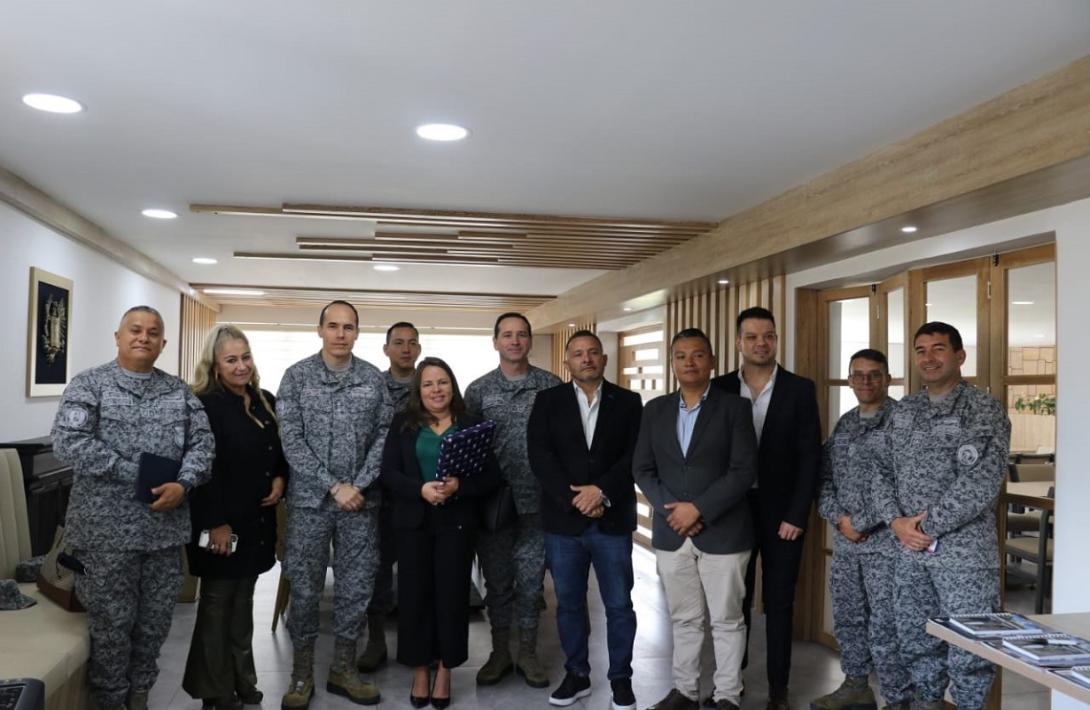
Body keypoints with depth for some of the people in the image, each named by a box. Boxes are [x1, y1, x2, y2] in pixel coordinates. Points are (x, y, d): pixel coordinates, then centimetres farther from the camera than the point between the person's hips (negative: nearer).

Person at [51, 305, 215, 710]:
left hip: (165, 528, 4)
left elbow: (202, 443, 4)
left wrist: (183, 484, -15)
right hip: (107, 530, -4)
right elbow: (68, 442, -15)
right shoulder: (89, 384, -3)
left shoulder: (180, 392, 10)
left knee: (155, 622, 13)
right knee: (111, 624, 7)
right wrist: (137, 475, -17)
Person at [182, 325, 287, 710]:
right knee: (217, 603, 6)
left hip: (256, 519, 6)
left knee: (243, 601, 15)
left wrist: (280, 479, -1)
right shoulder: (204, 405, -13)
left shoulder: (266, 402, 7)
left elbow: (280, 451, 19)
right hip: (220, 521, -6)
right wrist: (215, 523, -19)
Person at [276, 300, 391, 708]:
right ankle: (302, 674, 20)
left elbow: (383, 437, 2)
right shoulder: (297, 377, -2)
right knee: (304, 587, 5)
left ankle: (344, 669, 23)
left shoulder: (374, 379, 4)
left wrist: (359, 485, -10)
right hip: (310, 499, -2)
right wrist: (334, 487, -13)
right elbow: (292, 442, -8)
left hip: (361, 501, 2)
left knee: (356, 587, 8)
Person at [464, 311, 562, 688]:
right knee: (497, 580, 10)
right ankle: (499, 653, 24)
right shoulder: (478, 390, 2)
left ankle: (528, 654, 23)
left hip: (537, 501, 0)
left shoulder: (552, 386, 0)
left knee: (531, 580, 9)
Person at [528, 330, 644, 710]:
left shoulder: (628, 402, 4)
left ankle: (620, 678, 23)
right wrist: (574, 499, -15)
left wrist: (602, 490, -16)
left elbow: (637, 456, -4)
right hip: (563, 521, 1)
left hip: (613, 521, 0)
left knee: (619, 605, 7)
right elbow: (539, 455, -6)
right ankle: (576, 675, 27)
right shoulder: (548, 401, 4)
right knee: (569, 604, 12)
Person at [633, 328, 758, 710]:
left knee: (726, 620, 7)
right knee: (684, 619, 15)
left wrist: (698, 508, -16)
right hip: (671, 533, 4)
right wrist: (671, 508, -10)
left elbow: (744, 470, -11)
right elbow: (642, 468, 5)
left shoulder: (734, 407, -4)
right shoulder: (655, 409, 8)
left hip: (722, 532, -3)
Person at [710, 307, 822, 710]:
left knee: (779, 604, 8)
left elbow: (810, 457, -5)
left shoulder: (800, 389, -3)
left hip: (781, 512, -1)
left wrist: (797, 515, -11)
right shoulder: (720, 389, 0)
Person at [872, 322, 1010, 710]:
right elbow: (884, 469, 11)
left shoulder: (984, 410, -7)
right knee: (915, 636, 15)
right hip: (909, 548, 6)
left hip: (965, 548, -5)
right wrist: (896, 521, -5)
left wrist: (927, 525, -15)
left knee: (968, 642, 2)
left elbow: (981, 482, -16)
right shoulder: (903, 411, 11)